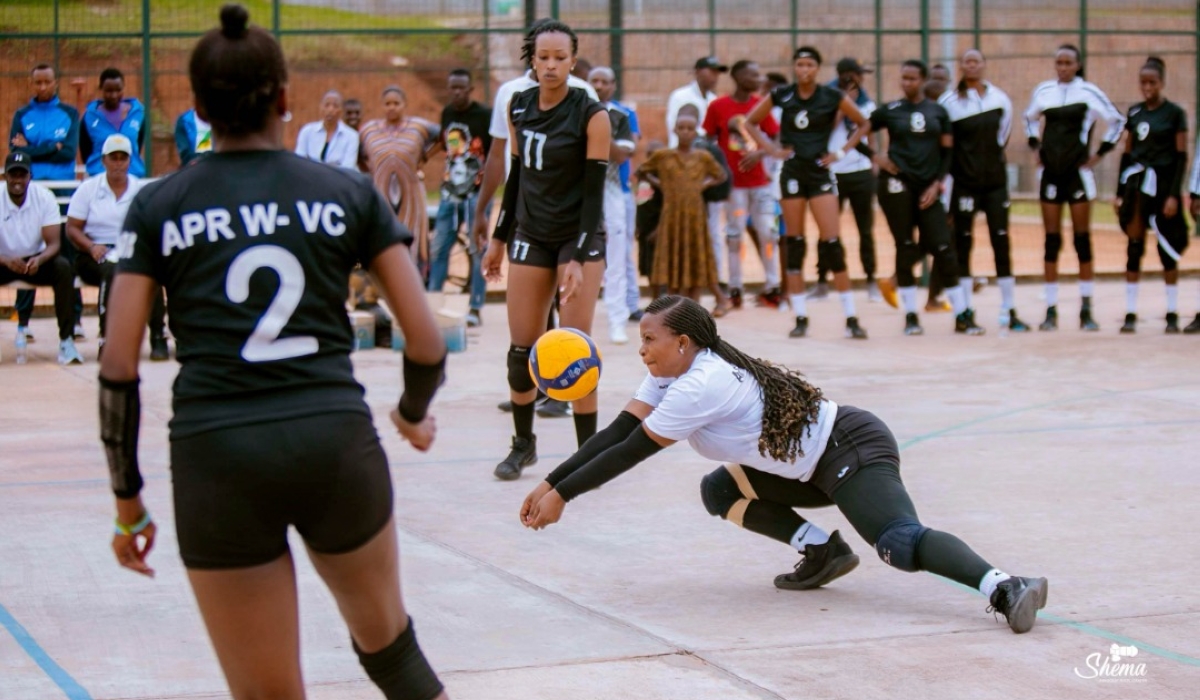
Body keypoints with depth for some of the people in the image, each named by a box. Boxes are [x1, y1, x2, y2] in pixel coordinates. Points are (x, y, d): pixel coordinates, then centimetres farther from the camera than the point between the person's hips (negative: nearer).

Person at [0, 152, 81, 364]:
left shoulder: (44, 197, -11)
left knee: (63, 268, -28)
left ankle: (66, 339, -26)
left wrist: (39, 259, -37)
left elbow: (54, 243, -14)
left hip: (36, 261, 1)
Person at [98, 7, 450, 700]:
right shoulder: (349, 192, 6)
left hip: (215, 458, 0)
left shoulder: (158, 206, 6)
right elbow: (427, 340, 6)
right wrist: (414, 414, 26)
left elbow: (118, 368, 1)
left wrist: (128, 500, 11)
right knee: (389, 642, 27)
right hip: (336, 440, 1)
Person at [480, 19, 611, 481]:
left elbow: (594, 192, -14)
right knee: (521, 350, 4)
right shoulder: (518, 107, 3)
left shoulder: (591, 114, -12)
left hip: (579, 237, -4)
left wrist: (578, 259, -20)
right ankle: (523, 444, 22)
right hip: (530, 236, 4)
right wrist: (499, 239, 13)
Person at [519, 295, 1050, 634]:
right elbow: (620, 430, 7)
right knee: (719, 491, 15)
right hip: (813, 469, 10)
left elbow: (633, 450, -17)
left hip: (852, 450, -10)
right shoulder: (672, 373, 8)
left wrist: (563, 496, -10)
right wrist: (551, 482, 1)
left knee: (900, 543, -30)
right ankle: (823, 552, 9)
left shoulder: (700, 385, -21)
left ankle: (1004, 588, -45)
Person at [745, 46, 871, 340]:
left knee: (831, 243, -9)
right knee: (794, 244, 3)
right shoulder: (781, 95, 0)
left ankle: (851, 318, -5)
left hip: (820, 172, -2)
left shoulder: (832, 97, -4)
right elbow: (751, 122, 12)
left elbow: (863, 124, 8)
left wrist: (842, 152, -2)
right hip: (792, 173, 2)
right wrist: (772, 149, 1)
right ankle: (800, 318, 10)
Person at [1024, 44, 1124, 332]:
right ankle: (1051, 311, 5)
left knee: (1083, 240, -1)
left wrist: (1100, 153, -3)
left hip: (1078, 172, -3)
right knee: (1051, 241, 3)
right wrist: (1035, 145, 10)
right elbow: (1030, 119, 23)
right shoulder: (1043, 91, 5)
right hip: (1050, 172, 3)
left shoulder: (1088, 92, -5)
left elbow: (1117, 121, 0)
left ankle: (1086, 311, 3)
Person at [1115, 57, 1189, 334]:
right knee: (1134, 248, 1)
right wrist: (1120, 192, 10)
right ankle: (1130, 314, 4)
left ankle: (1172, 314, 11)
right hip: (1136, 185, 4)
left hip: (1162, 185, -4)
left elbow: (1182, 157, -6)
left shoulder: (1175, 113, -4)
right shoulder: (1135, 112, 10)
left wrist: (1174, 195, -13)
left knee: (1166, 249, 2)